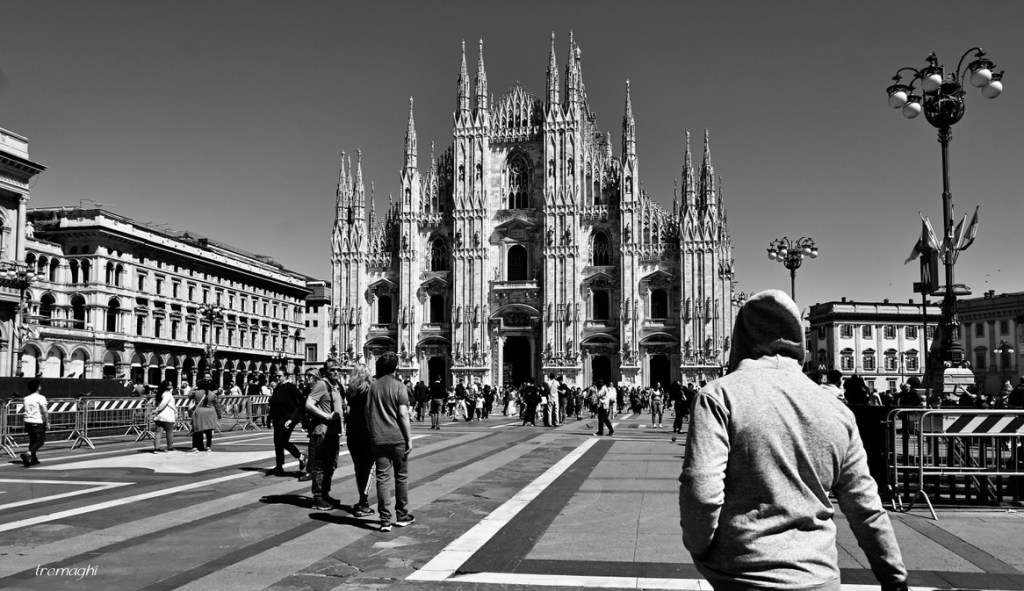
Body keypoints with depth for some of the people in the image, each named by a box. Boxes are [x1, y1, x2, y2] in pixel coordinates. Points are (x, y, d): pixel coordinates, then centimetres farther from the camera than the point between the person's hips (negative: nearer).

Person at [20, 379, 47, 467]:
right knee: (40, 441, 0)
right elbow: (44, 411, -15)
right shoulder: (41, 397, -10)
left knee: (32, 440, 18)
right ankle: (27, 453, -21)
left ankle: (33, 459, 20)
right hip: (38, 422, -7)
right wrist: (47, 422, -8)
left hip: (28, 421, 7)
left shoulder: (26, 398, 10)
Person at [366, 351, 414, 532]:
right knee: (401, 477, 11)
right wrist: (409, 439, -7)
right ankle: (401, 516, 19)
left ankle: (385, 520, 1)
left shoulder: (373, 386, 7)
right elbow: (403, 414, -10)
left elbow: (368, 412, 8)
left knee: (382, 478, 3)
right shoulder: (398, 386, -6)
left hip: (378, 439, 3)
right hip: (397, 438, -3)